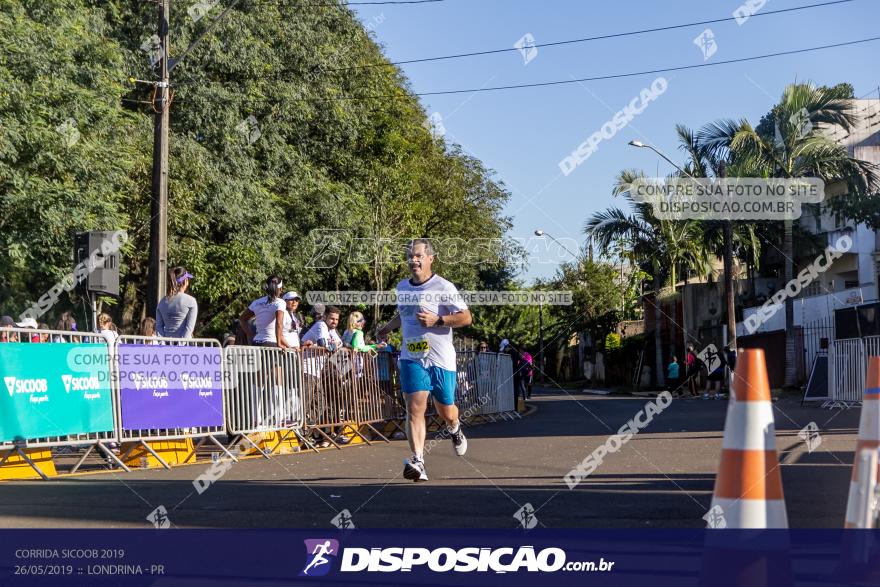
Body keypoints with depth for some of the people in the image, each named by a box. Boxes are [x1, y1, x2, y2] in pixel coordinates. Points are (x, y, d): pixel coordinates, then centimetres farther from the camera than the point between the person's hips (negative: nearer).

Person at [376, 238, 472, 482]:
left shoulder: (443, 287, -8)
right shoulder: (402, 287, 10)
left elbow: (466, 317, -10)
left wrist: (437, 320, -20)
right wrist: (388, 327, 18)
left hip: (441, 359, -3)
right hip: (411, 358, 3)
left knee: (446, 411, 10)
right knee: (415, 408, -14)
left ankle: (454, 429, 47)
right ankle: (417, 462, -20)